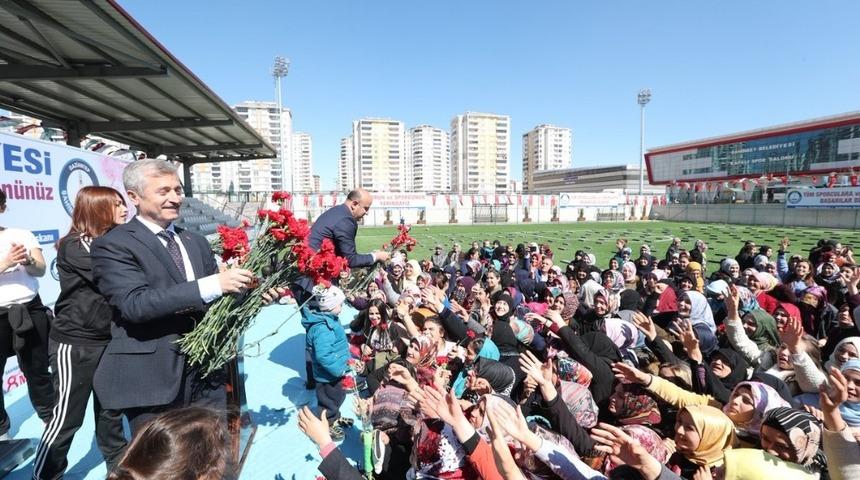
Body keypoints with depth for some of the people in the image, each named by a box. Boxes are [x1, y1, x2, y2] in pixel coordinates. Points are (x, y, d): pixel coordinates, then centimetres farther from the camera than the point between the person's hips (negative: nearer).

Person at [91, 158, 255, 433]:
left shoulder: (196, 242, 13)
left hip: (206, 375, 6)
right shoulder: (112, 245, -7)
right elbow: (134, 303, -22)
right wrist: (212, 284, -28)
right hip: (151, 381, -5)